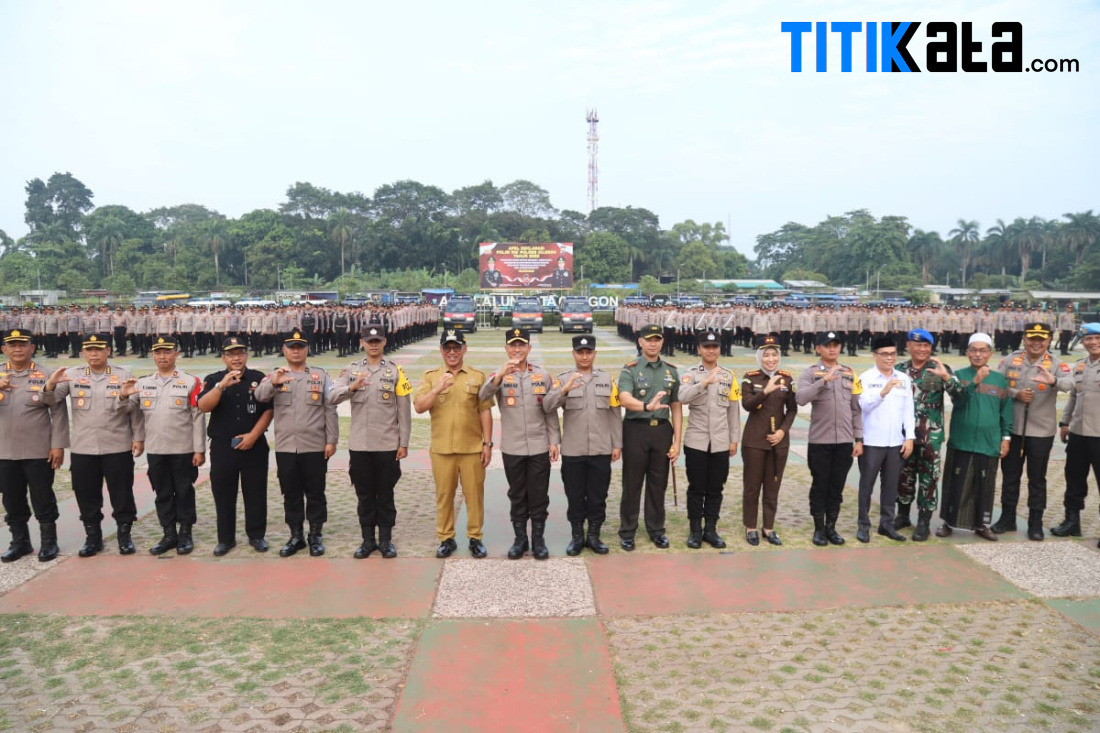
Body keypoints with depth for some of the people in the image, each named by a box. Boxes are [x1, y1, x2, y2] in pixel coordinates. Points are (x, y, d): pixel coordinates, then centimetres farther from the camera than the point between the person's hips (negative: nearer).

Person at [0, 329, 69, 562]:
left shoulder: (47, 374, -2)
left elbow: (59, 412, -4)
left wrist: (58, 445, -10)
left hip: (39, 452, -3)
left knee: (43, 499, 5)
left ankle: (49, 542, 18)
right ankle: (20, 542, 27)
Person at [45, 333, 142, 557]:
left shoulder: (123, 376, 1)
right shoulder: (72, 376, 5)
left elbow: (135, 410, 0)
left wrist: (138, 438, -3)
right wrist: (50, 384, -20)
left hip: (118, 448, -2)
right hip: (82, 448, 2)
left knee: (121, 493, 5)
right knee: (86, 494, 9)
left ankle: (125, 535, 18)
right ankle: (93, 537, 23)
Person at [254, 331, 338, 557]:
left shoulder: (321, 376, 4)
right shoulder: (274, 376, 7)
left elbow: (330, 410, 2)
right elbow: (259, 396, -13)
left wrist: (331, 440, -4)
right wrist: (273, 382, -33)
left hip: (315, 446, -1)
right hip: (285, 447, 1)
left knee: (315, 493, 5)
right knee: (291, 494, 9)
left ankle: (316, 536, 17)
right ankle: (296, 536, 21)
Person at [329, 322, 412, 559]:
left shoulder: (395, 371, 0)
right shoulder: (351, 370, 5)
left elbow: (404, 410, -1)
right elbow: (331, 398, -7)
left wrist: (404, 443, -4)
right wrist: (352, 387, -26)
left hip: (387, 445, -2)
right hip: (359, 444, 2)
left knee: (385, 494, 8)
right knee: (364, 494, 11)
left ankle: (386, 539, 19)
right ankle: (368, 540, 23)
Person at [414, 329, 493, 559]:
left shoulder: (478, 376, 4)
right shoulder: (431, 377, 5)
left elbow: (485, 411, 3)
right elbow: (418, 407, -4)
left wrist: (488, 443, -1)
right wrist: (437, 389, -18)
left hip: (472, 448, 0)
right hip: (441, 448, 1)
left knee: (474, 494, 5)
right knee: (444, 495, 9)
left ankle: (475, 537, 19)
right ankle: (446, 538, 21)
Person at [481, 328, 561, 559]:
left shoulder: (543, 375, 4)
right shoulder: (499, 375, 0)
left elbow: (551, 411, 5)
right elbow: (483, 396, -20)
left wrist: (554, 441, 0)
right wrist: (501, 375, -34)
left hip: (539, 447, 1)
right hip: (512, 448, 0)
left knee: (539, 495, 6)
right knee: (517, 495, 10)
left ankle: (539, 539, 19)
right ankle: (520, 539, 21)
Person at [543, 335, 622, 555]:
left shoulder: (608, 379, 5)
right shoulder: (563, 379, 1)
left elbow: (615, 414, 5)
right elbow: (547, 406, -14)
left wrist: (617, 445, 2)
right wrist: (565, 389, -30)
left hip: (601, 450, 1)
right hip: (572, 451, -1)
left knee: (598, 496, 9)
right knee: (575, 496, 8)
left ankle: (594, 536, 23)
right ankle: (577, 537, 22)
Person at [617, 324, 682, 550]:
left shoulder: (671, 371, 8)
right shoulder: (629, 370, -5)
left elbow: (677, 408, 8)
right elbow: (624, 399, -23)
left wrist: (677, 441, 2)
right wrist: (647, 406, -42)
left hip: (662, 430, 3)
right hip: (636, 430, -3)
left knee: (658, 483, 11)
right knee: (632, 483, 5)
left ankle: (656, 529, 25)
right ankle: (627, 531, 17)